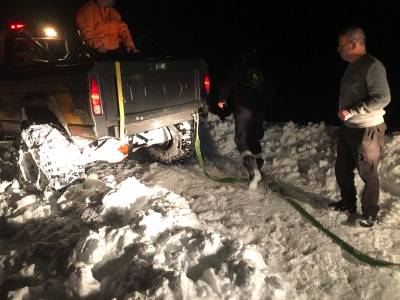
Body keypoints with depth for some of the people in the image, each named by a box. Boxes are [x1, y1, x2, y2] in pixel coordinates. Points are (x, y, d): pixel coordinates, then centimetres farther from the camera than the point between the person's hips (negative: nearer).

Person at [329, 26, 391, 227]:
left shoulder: (372, 66, -16)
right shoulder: (352, 66, 12)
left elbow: (382, 98, -22)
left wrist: (351, 111, -22)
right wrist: (344, 113, 13)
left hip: (367, 130, -9)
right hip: (347, 128, 9)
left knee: (368, 174, 3)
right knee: (342, 169, 17)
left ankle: (369, 213, 20)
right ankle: (348, 202, 35)